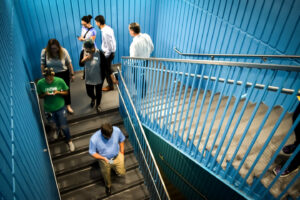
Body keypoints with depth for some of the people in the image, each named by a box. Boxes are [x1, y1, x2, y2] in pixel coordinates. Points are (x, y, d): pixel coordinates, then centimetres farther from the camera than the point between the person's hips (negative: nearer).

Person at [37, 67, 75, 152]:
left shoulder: (60, 81, -18)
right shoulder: (40, 83, -15)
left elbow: (66, 92, -6)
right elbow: (39, 95, -1)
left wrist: (58, 92, -26)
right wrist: (45, 94, -23)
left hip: (60, 108, -2)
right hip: (48, 109, 2)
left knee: (64, 126, 0)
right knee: (54, 125, 23)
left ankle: (69, 141, 25)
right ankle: (57, 129, 60)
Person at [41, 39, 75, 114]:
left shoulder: (63, 51, -15)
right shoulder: (44, 52, -13)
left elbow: (69, 63, -8)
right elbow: (42, 65, -5)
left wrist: (72, 74, -4)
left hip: (64, 74, 0)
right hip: (52, 75, 0)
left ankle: (68, 105, 33)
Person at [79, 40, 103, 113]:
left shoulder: (99, 53, -21)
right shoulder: (83, 52, -11)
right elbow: (80, 64, -4)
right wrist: (85, 59, -24)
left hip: (98, 78, -3)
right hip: (88, 78, 3)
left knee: (98, 93, 17)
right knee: (89, 93, 19)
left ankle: (98, 105, 45)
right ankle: (93, 98, 57)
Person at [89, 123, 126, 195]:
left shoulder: (117, 130, -30)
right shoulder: (94, 139, -36)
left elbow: (121, 140, -8)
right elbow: (92, 152, -19)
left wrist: (122, 153, -2)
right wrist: (104, 158, -31)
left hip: (117, 156, 1)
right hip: (104, 160, -1)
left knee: (121, 173, 18)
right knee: (106, 175, 26)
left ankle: (114, 167, 52)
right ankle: (108, 185, 61)